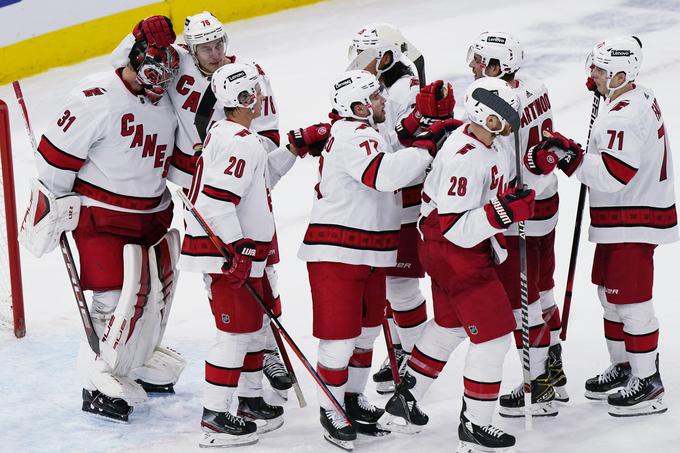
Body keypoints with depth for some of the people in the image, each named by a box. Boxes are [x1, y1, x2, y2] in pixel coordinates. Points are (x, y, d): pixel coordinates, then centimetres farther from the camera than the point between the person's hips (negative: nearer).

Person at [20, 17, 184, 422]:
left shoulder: (167, 102, 4)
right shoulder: (98, 98, -21)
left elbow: (176, 157, 20)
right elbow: (56, 153, -17)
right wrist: (51, 207, -11)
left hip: (153, 213, 8)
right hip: (102, 216, -8)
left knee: (158, 288, 16)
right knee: (121, 295, -11)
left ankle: (141, 358, 37)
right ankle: (100, 381, 3)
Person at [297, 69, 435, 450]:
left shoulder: (363, 133, 15)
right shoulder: (353, 137, -18)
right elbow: (385, 174, -34)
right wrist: (428, 150, -27)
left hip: (368, 254, 10)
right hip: (336, 253, -10)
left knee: (367, 329, 18)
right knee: (340, 334, -3)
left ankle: (353, 398, 32)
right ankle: (330, 409, 10)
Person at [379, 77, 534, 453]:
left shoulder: (489, 143, 1)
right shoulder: (462, 159, -30)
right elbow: (457, 230, -30)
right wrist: (502, 212, -37)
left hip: (471, 246, 10)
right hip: (454, 254, -10)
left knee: (448, 327, 24)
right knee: (493, 335, -3)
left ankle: (403, 405, 35)